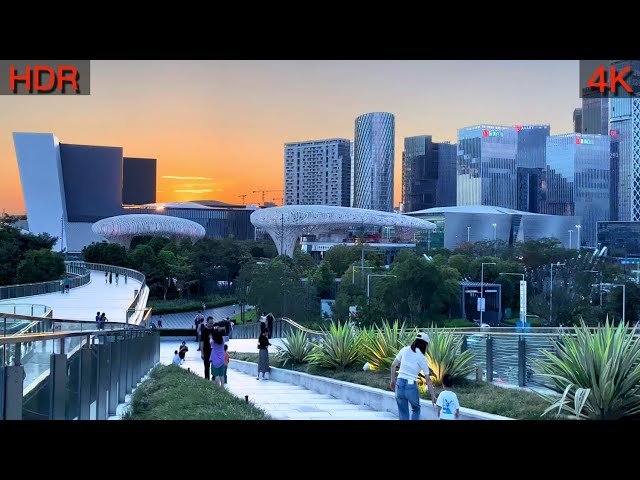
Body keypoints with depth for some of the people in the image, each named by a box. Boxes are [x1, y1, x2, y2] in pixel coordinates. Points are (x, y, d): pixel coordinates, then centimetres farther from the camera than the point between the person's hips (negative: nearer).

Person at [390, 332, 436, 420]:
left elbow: (393, 365, 5)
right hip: (411, 386, -3)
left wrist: (392, 380, 16)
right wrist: (433, 396, 6)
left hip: (400, 384, 3)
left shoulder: (404, 350, 4)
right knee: (416, 409, 23)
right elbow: (428, 380, 0)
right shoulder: (423, 359, -2)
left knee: (403, 413, 14)